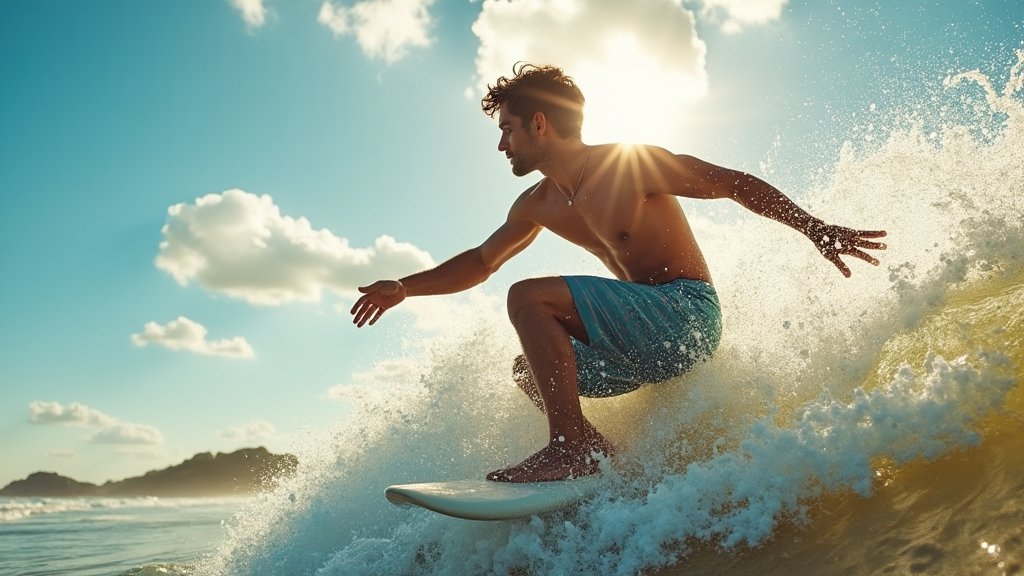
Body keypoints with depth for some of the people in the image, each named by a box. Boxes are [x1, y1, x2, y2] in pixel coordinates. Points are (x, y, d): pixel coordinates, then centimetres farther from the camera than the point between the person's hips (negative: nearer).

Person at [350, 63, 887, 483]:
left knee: (529, 298, -22)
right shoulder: (536, 206, 10)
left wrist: (815, 228, -17)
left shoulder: (632, 164, -11)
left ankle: (570, 447, -21)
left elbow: (735, 183, -9)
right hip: (647, 342, 8)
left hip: (688, 316, -8)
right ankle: (601, 458, -2)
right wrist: (404, 287, 20)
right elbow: (480, 262, 23)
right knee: (529, 370, 10)